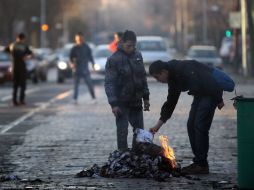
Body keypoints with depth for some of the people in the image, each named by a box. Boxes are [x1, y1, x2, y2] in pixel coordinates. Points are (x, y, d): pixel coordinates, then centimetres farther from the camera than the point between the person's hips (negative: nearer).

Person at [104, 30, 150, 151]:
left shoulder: (137, 56, 6)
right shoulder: (114, 59, -12)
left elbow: (143, 77, 15)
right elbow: (109, 83, -14)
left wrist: (146, 97, 12)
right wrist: (113, 103, -20)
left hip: (136, 102, 6)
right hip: (121, 103, -6)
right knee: (122, 132, -5)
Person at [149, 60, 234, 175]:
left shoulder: (183, 69, -22)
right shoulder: (173, 79, 8)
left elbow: (206, 83, -26)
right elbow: (170, 103, 16)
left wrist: (218, 100, -22)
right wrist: (158, 125, 14)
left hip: (212, 92, -10)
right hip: (200, 94, 10)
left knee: (200, 126, -12)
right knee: (191, 125, 7)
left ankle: (202, 165, -8)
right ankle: (197, 162, 11)